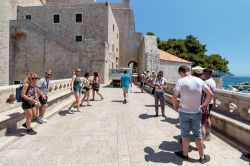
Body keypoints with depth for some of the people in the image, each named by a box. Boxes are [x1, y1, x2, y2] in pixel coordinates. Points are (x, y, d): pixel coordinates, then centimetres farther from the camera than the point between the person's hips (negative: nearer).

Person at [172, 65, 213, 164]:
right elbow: (210, 94, 1)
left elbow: (174, 96, -23)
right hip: (196, 112, 3)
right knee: (198, 134, 14)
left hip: (184, 112, -3)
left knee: (185, 134, 12)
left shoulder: (181, 81, -13)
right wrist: (204, 105, 11)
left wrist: (175, 106, -6)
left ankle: (185, 154, 28)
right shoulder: (199, 80, -1)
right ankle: (202, 157, 27)